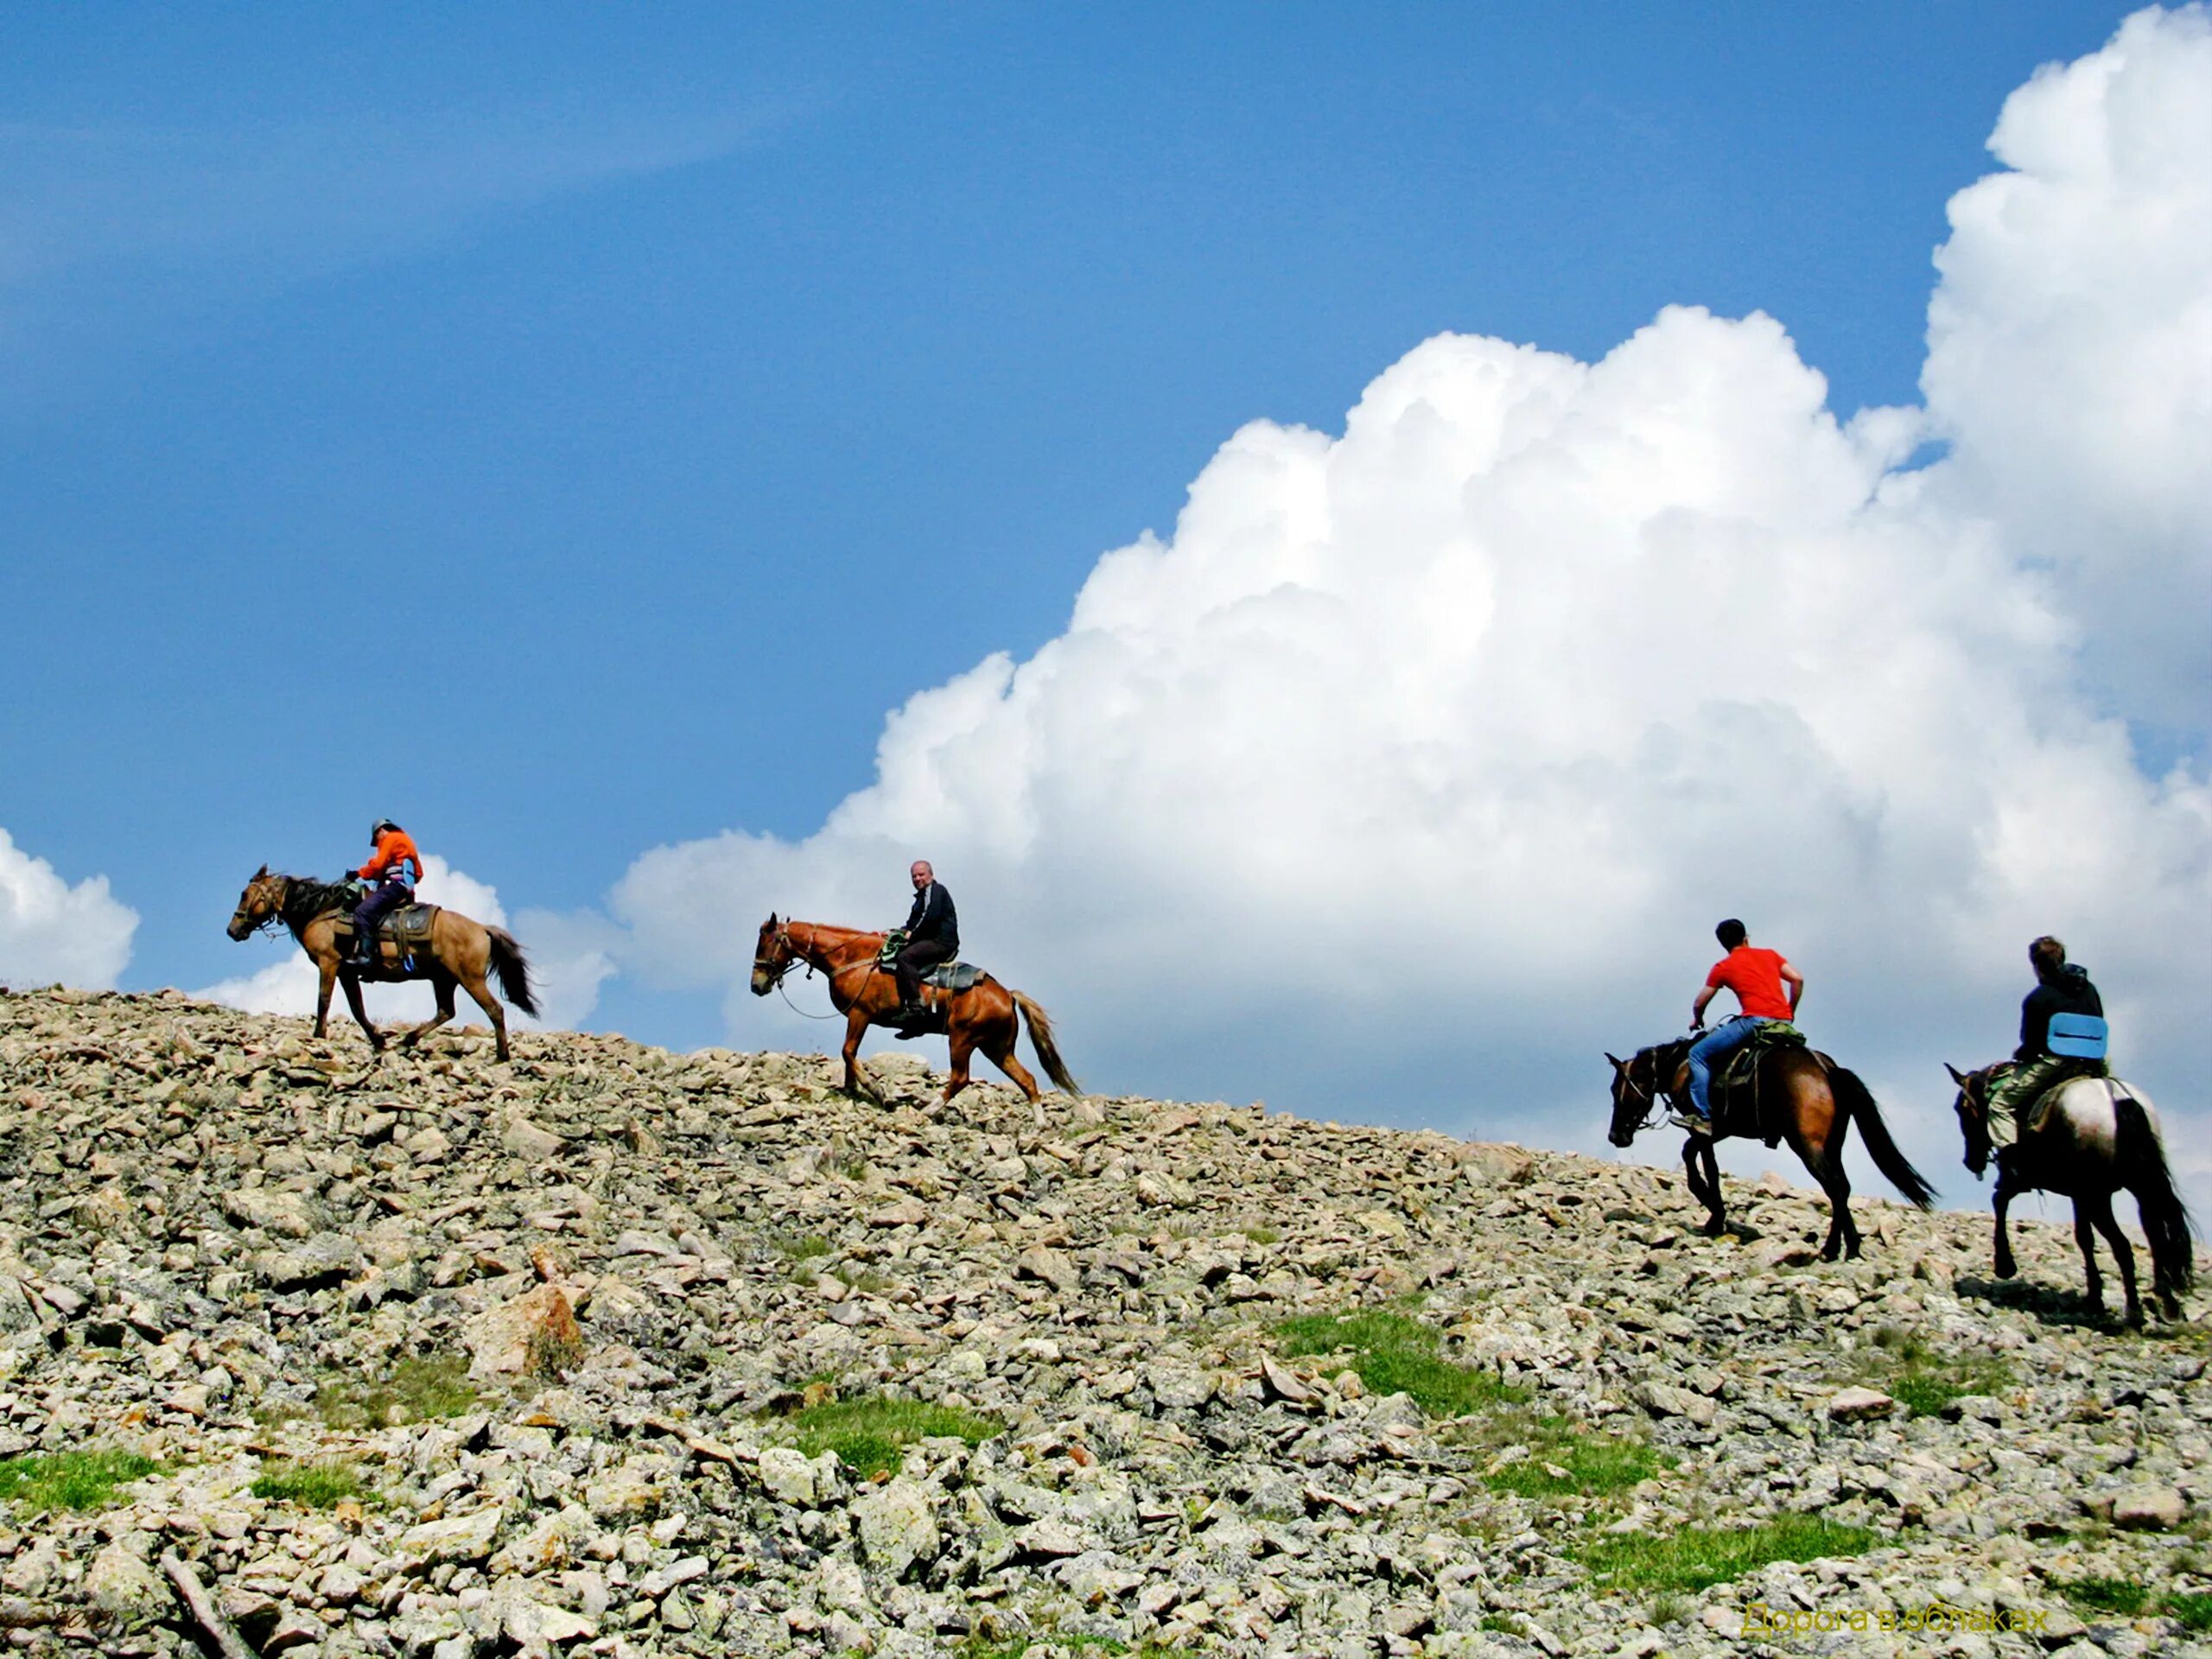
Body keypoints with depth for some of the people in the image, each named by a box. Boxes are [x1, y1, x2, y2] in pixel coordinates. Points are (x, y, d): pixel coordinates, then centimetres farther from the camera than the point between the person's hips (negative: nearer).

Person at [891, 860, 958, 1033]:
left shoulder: (935, 890, -4)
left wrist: (912, 933, -11)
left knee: (905, 957, -27)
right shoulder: (922, 895, 28)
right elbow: (913, 924, 27)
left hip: (942, 942, -11)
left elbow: (930, 917, -19)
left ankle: (915, 1006, -36)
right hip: (933, 941, 11)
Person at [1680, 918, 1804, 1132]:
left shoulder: (1723, 967, 10)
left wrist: (1697, 1021, 38)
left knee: (1698, 1053, 2)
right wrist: (1790, 1012, 24)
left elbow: (1699, 1004, 16)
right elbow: (1797, 979, 12)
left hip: (1755, 1021, -5)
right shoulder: (1770, 955, 20)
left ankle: (1703, 1117, -10)